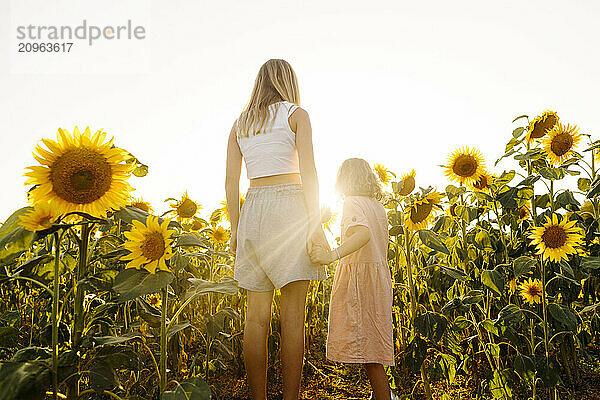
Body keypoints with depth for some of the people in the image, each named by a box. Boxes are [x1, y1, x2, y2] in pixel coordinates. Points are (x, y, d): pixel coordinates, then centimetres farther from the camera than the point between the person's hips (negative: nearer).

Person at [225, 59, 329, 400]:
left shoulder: (240, 124, 18)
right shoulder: (297, 114, 5)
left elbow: (231, 181, 12)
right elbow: (308, 171, -7)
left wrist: (236, 229, 14)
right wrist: (315, 223, -9)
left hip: (253, 211, 5)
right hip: (290, 206, -5)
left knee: (257, 316, 6)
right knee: (293, 315, -4)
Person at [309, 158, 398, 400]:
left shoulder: (351, 202, -10)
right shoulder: (378, 206, 14)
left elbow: (363, 233, -29)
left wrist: (333, 255, -42)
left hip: (359, 275, -9)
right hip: (380, 274, 9)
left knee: (365, 344, -5)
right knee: (374, 337, 18)